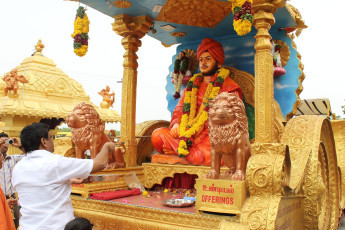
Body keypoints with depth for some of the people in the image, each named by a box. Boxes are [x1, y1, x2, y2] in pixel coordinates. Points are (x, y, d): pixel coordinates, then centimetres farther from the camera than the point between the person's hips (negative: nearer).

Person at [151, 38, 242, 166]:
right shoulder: (191, 86, 22)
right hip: (187, 137, 4)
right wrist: (176, 125, -7)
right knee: (157, 135, -19)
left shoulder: (230, 88, 7)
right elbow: (178, 111, 19)